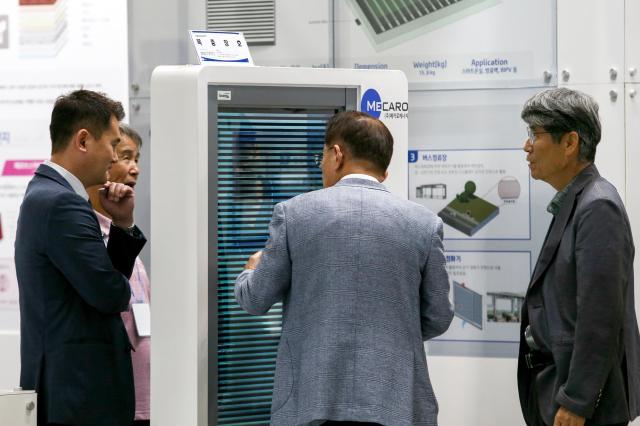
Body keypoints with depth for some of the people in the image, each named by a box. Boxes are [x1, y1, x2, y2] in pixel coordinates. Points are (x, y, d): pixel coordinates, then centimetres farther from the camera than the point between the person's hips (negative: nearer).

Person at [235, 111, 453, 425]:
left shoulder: (294, 212, -2)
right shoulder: (423, 223, 1)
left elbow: (255, 301, 7)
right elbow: (437, 319, 7)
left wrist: (253, 270, 30)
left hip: (311, 400, -1)